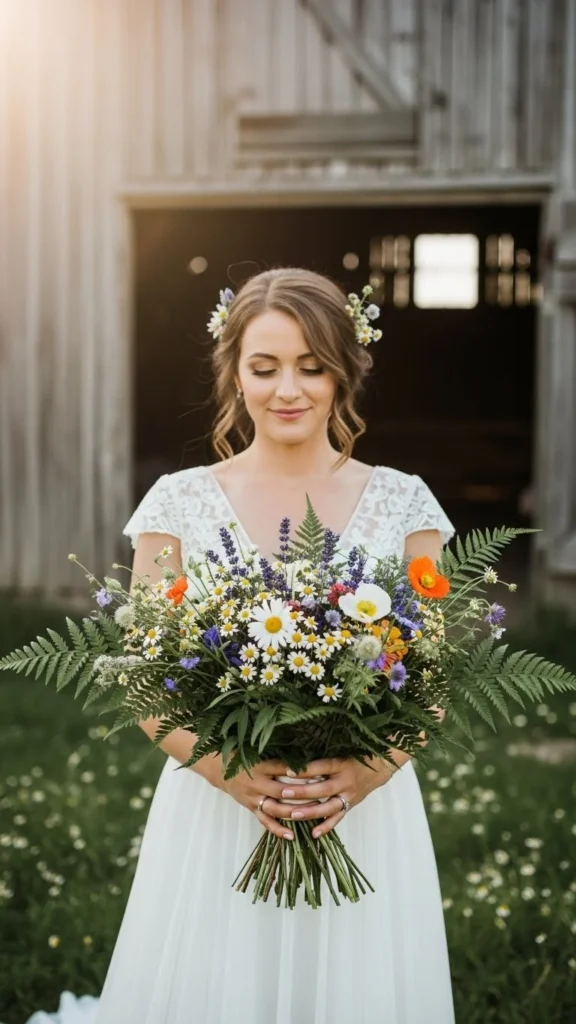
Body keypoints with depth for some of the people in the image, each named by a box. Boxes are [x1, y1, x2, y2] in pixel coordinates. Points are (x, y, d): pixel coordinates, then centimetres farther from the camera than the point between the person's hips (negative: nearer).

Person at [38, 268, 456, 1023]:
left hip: (364, 811, 1)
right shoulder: (180, 502, 0)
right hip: (215, 810, 0)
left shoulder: (402, 503, 2)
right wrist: (226, 769, -19)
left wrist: (369, 771, -18)